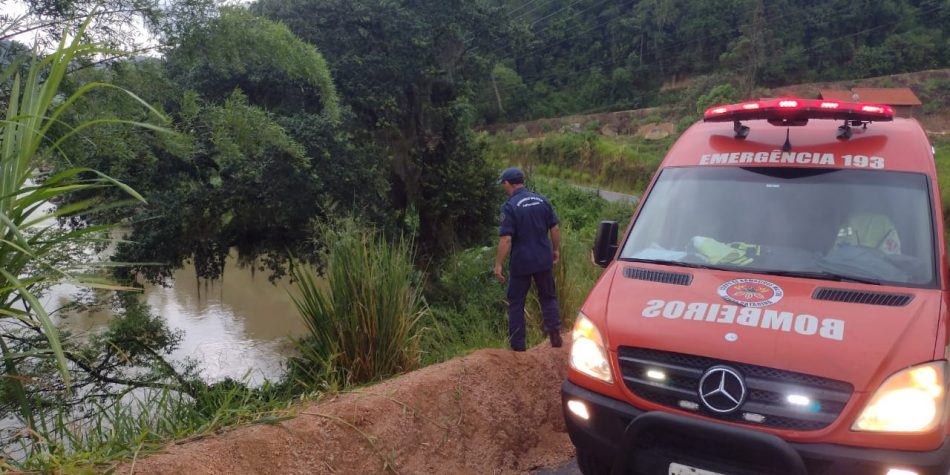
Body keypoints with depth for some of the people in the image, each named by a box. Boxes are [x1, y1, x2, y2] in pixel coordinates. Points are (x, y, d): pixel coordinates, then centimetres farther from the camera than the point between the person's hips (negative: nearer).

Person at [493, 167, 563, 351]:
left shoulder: (510, 206, -15)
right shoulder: (541, 200, 1)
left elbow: (506, 239, -20)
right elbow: (555, 228, 4)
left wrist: (498, 265, -14)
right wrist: (556, 250, 17)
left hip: (520, 262, -4)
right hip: (544, 260, 4)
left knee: (516, 303, 9)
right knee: (548, 297, 19)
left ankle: (518, 346, 13)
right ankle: (555, 335, 14)